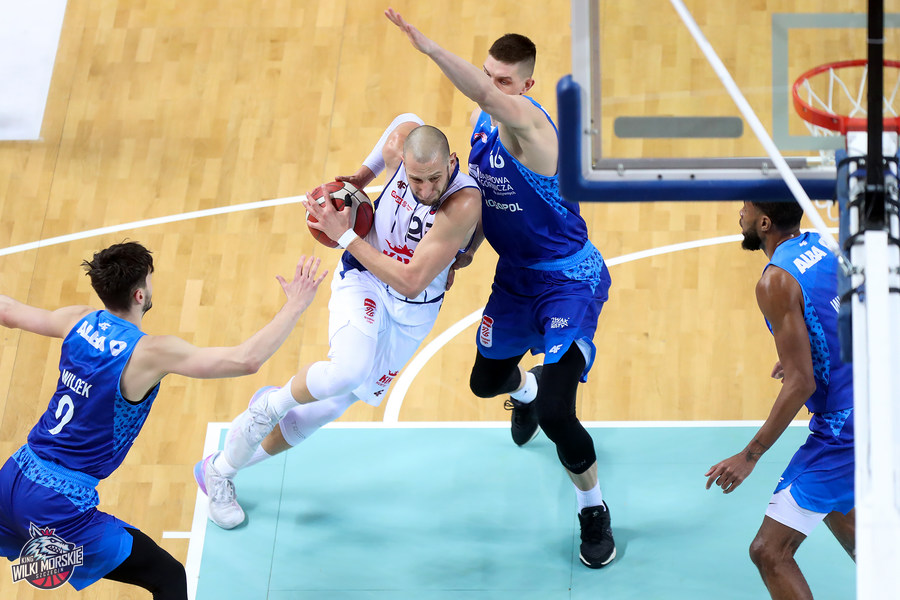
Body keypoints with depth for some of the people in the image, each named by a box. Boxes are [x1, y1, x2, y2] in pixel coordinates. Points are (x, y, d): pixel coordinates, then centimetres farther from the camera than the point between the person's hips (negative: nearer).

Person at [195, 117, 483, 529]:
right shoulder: (400, 142, -22)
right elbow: (406, 120, 5)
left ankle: (222, 468, 28)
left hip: (412, 313, 0)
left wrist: (343, 234, -29)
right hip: (364, 279, 0)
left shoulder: (465, 203, -33)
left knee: (329, 405, 6)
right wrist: (362, 174, 5)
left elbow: (410, 282, -31)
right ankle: (273, 403, 1)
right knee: (348, 370, -32)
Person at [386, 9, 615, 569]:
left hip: (571, 281, -8)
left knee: (555, 414, -18)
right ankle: (525, 389, 65)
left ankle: (594, 509, 11)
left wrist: (428, 46, -63)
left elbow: (487, 95, -52)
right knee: (485, 380, 25)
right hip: (515, 276, 8)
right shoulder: (483, 121, -3)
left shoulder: (529, 123, -29)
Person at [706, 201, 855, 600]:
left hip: (842, 428, -9)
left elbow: (801, 384, -22)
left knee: (769, 552, -8)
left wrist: (750, 455, -18)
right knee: (836, 512, 34)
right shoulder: (821, 246, 5)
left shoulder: (776, 281, -20)